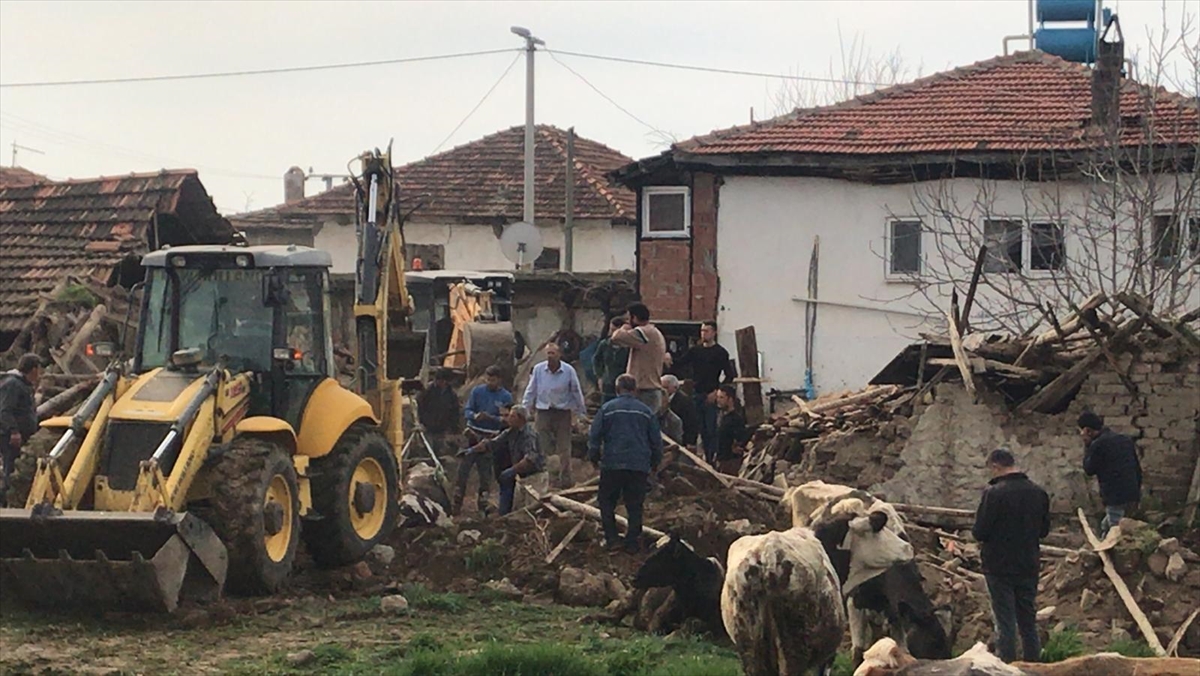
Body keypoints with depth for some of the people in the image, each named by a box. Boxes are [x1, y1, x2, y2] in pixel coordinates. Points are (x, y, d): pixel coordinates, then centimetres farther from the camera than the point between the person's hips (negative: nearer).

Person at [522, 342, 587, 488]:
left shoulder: (569, 371, -6)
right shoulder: (538, 369, -4)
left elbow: (576, 393, 4)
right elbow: (530, 392, 5)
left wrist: (582, 414, 6)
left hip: (562, 412, -1)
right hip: (543, 412, 1)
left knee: (563, 448, 2)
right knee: (542, 447, -1)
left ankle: (565, 479, 9)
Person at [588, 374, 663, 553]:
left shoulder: (607, 409, 1)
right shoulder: (646, 411, 8)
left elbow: (594, 436, 1)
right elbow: (656, 440, 11)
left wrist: (594, 457, 15)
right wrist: (655, 463, 24)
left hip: (612, 464, -2)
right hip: (639, 466, 2)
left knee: (607, 501, 12)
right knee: (635, 505, 8)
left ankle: (611, 539, 6)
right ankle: (632, 543, 8)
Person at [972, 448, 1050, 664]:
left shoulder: (993, 493, -18)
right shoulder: (1038, 492, 1)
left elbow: (980, 532, -17)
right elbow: (1044, 530, 10)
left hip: (999, 567, -5)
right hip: (1029, 566, 5)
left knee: (1005, 623, 1)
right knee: (1028, 622, 15)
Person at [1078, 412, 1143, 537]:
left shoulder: (1098, 445, -12)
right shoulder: (1125, 440, 13)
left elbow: (1089, 470, -1)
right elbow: (1138, 468, 16)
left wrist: (1087, 447, 2)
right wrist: (1137, 491, 22)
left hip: (1114, 496, -8)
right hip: (1132, 494, 8)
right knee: (1105, 526, 20)